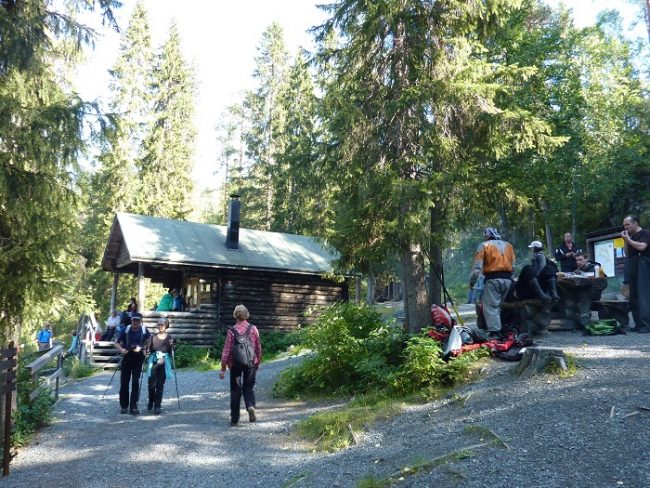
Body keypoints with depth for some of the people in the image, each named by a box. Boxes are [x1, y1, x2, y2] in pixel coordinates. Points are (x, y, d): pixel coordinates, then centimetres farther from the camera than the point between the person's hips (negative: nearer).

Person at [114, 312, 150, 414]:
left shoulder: (144, 331, 0)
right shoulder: (126, 330, 3)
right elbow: (117, 343, 6)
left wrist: (141, 348, -15)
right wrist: (121, 349, -14)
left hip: (138, 359, -1)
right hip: (126, 358, 1)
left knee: (135, 383, -4)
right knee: (124, 382, 5)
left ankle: (133, 407, 0)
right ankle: (124, 406, 17)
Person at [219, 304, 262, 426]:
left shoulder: (232, 330, -6)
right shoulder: (253, 329, -2)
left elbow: (226, 350, -6)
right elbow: (258, 347, 5)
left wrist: (223, 368, -1)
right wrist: (258, 362, 19)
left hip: (235, 364, -1)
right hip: (251, 363, 1)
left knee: (235, 390, 10)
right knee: (248, 387, 15)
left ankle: (235, 419, 12)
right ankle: (250, 405, -13)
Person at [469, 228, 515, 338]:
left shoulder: (484, 245, 1)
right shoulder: (508, 245, 18)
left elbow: (477, 267, -5)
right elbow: (513, 266, 18)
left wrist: (472, 281, 1)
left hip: (492, 279, -5)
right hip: (507, 279, 6)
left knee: (491, 306, -5)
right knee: (501, 306, 16)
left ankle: (494, 332, -14)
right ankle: (501, 330, 19)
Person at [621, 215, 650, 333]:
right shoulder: (631, 237, 20)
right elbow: (627, 254, 18)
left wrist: (628, 239, -9)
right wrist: (625, 241, 7)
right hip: (632, 269, 9)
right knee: (633, 297, 7)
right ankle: (638, 324, 10)